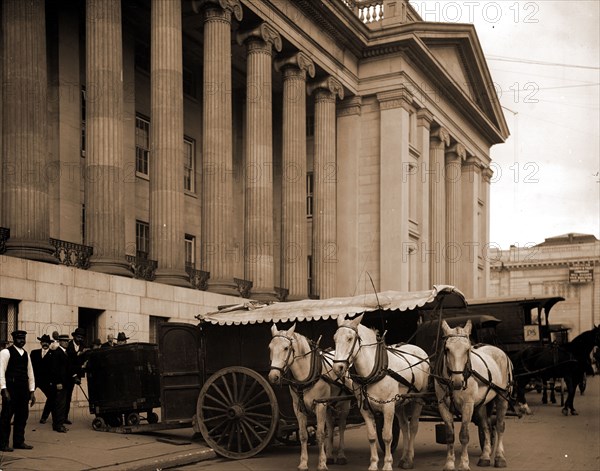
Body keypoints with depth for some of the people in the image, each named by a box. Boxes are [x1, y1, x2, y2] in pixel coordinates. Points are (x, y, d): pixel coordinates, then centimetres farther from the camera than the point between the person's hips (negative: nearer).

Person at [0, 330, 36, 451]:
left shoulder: (26, 354, 15)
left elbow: (30, 373, 17)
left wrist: (32, 391, 12)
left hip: (23, 390, 6)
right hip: (11, 389, -6)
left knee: (22, 416, 8)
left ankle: (19, 441, 18)